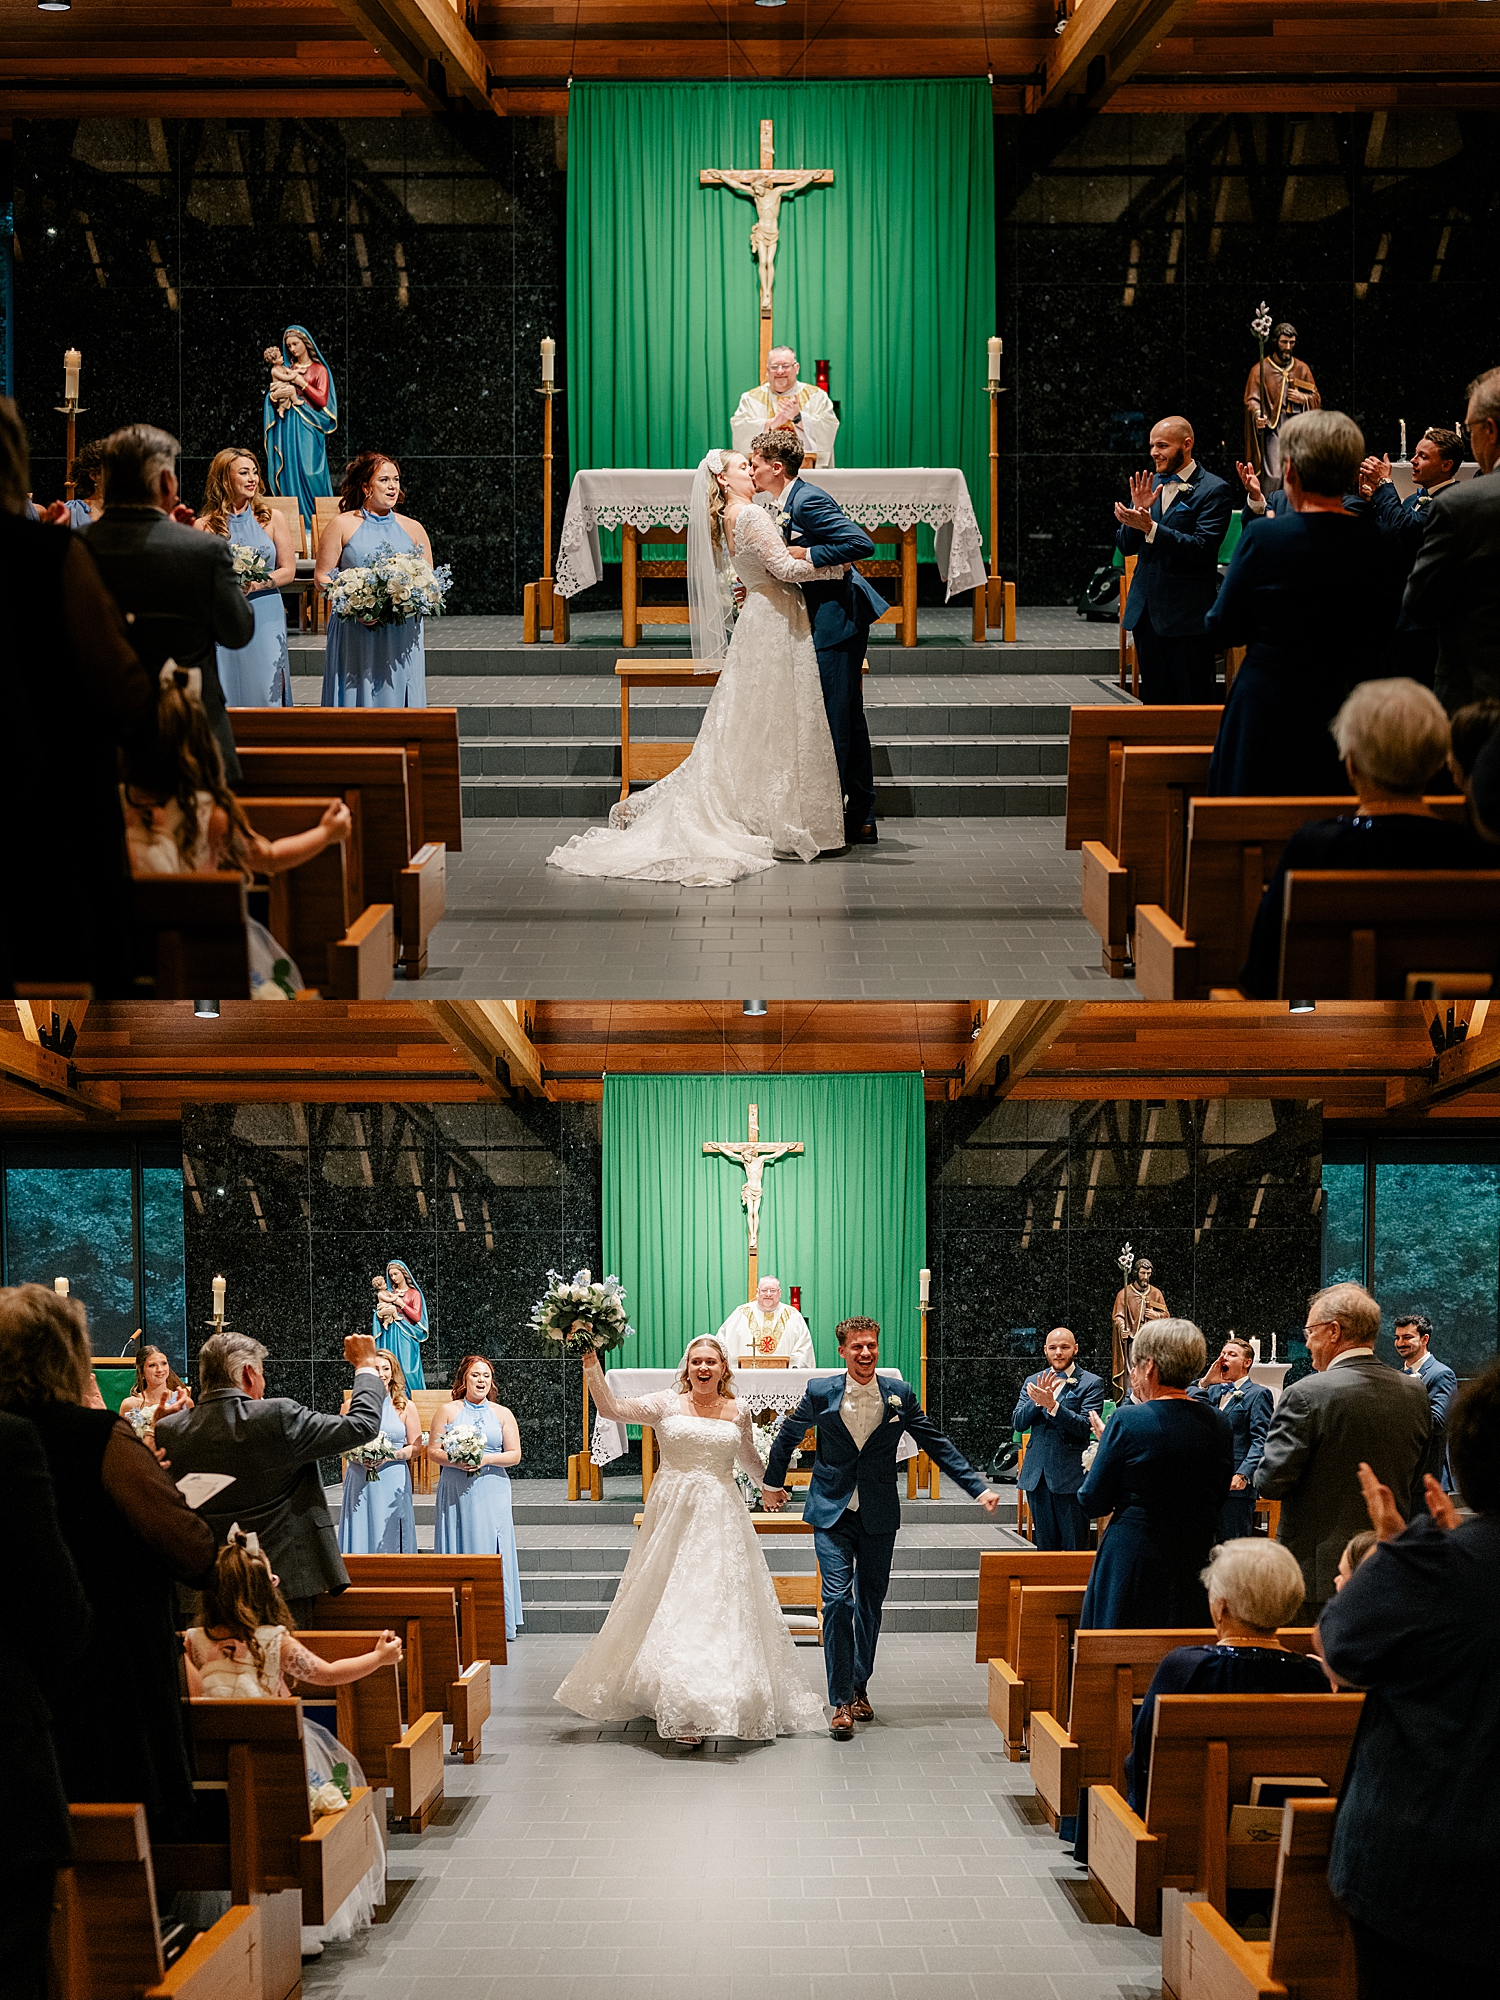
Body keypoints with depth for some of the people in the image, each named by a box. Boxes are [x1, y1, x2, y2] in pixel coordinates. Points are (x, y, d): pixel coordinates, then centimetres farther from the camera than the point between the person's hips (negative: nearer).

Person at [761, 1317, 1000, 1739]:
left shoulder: (899, 1395, -3)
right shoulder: (820, 1392, -6)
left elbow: (938, 1445, 3)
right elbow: (787, 1435, 12)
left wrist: (978, 1488, -1)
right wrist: (772, 1483, 21)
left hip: (879, 1516, 2)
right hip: (831, 1514, -2)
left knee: (870, 1604, 10)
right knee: (837, 1600, -11)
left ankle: (859, 1687, 28)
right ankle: (841, 1701, -6)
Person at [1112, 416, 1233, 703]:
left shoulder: (1213, 490, -7)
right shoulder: (1148, 487, 13)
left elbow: (1203, 548, -18)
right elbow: (1125, 547, 10)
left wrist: (1150, 527, -24)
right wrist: (1138, 512, -8)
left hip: (1187, 615, -6)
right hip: (1146, 612, 7)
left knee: (1193, 700, -4)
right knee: (1154, 699, 10)